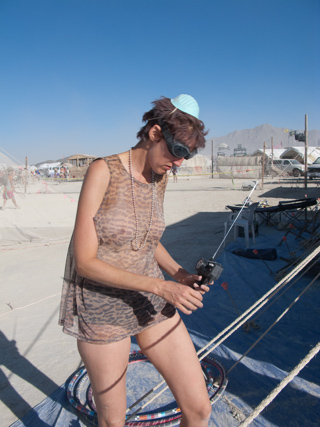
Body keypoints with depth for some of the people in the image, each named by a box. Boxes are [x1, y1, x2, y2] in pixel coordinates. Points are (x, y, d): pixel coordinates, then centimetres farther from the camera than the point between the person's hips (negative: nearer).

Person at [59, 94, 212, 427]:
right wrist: (160, 286, -25)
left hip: (151, 303, 5)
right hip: (102, 308, -4)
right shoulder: (103, 171, -17)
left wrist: (179, 275, -3)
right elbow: (84, 261, -20)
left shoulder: (159, 177, 2)